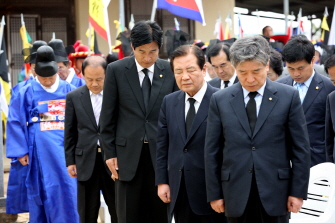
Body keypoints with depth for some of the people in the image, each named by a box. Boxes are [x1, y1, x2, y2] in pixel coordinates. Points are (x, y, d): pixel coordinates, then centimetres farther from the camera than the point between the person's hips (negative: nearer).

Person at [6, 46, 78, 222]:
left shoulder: (69, 90, 6)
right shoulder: (27, 93, 1)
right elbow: (15, 123, 2)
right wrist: (21, 151, -2)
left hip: (65, 148, 2)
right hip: (40, 150, -1)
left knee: (68, 191, 0)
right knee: (42, 191, 3)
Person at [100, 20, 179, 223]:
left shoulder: (171, 71, 1)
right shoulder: (116, 70, -1)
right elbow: (108, 115, 1)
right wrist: (109, 152, -1)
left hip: (161, 152, 1)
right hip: (128, 152, 0)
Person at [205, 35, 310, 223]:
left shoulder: (289, 96, 0)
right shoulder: (220, 100, 3)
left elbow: (300, 148, 0)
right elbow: (212, 151, 5)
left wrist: (298, 191, -2)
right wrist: (214, 194, 3)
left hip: (275, 193, -1)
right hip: (236, 194, 1)